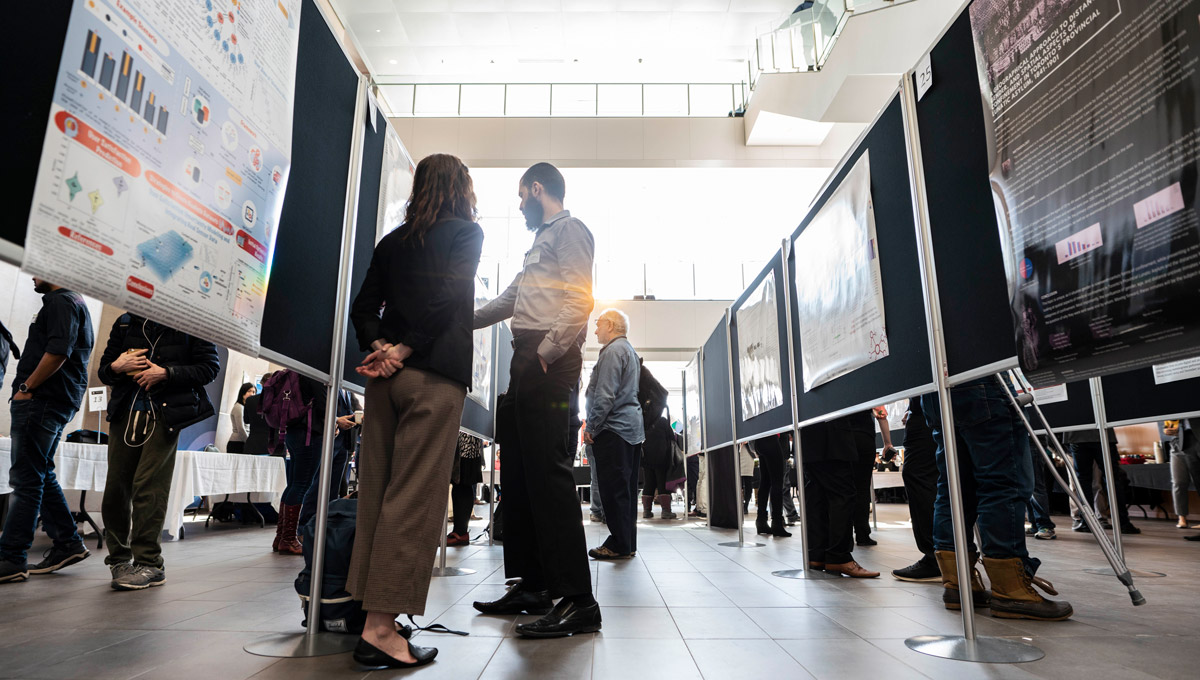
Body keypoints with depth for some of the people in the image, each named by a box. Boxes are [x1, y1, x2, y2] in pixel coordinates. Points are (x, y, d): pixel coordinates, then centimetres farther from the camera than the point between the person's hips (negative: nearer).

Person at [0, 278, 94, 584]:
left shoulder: (60, 301, -8)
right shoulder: (76, 303, 23)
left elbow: (57, 351, -21)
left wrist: (26, 387, -14)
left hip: (42, 399, -10)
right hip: (59, 402, 10)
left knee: (26, 479, -8)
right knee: (42, 476, 13)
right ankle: (68, 543, 15)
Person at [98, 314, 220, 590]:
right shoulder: (125, 322, 15)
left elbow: (211, 366, -3)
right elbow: (103, 369, 20)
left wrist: (166, 373, -14)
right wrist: (116, 366, -4)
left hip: (165, 414, -5)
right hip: (126, 413, 5)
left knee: (148, 486, -9)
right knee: (115, 487, 5)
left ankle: (149, 564, -1)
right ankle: (119, 558, 23)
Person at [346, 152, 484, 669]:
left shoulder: (393, 240, 20)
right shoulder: (467, 231, 3)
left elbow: (364, 306, 11)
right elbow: (449, 297, -11)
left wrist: (379, 347, 0)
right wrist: (405, 350, -9)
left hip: (387, 373, 6)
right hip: (434, 374, -6)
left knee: (377, 493, 8)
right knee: (414, 497, -5)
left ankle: (373, 611, 14)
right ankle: (381, 626, -4)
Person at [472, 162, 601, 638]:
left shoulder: (569, 229, 1)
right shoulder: (542, 242, 30)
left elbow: (578, 299, -13)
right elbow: (509, 300, 34)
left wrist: (547, 351, -21)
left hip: (549, 361, -10)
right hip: (527, 361, 10)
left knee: (547, 471, -15)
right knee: (518, 471, 9)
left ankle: (577, 599, -11)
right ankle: (533, 585, 17)